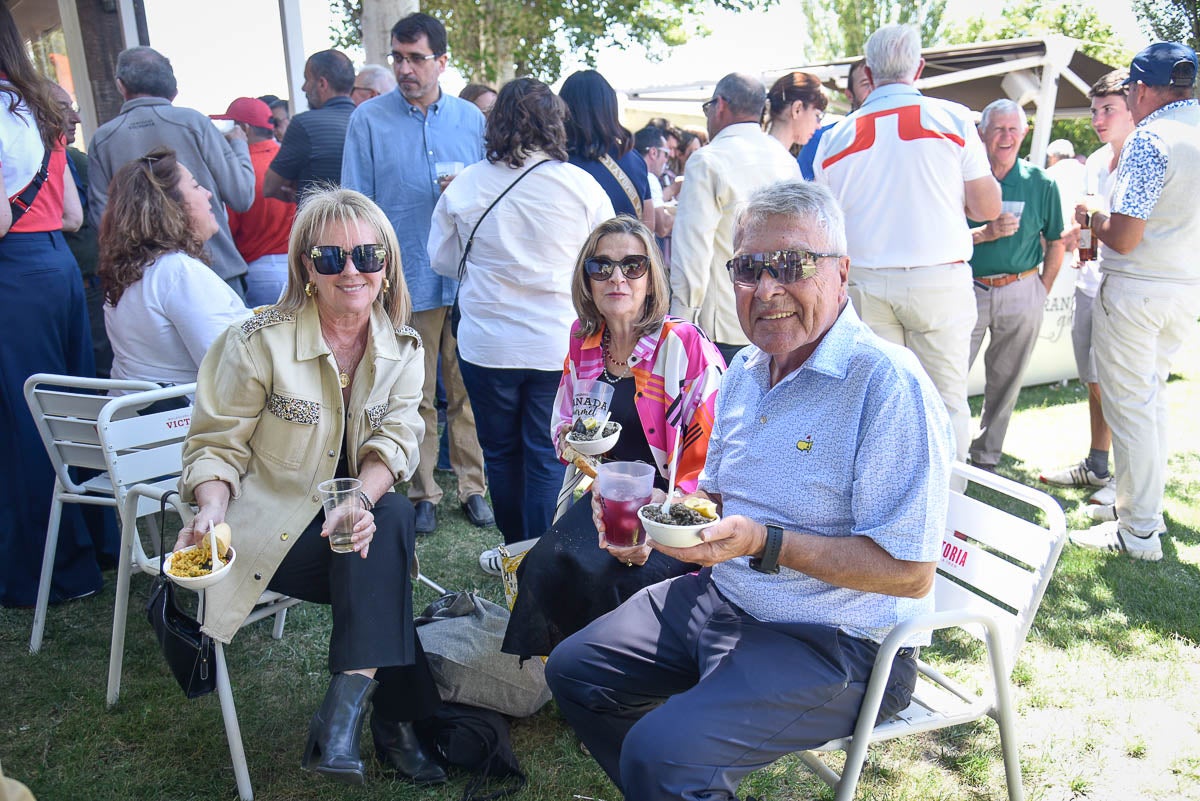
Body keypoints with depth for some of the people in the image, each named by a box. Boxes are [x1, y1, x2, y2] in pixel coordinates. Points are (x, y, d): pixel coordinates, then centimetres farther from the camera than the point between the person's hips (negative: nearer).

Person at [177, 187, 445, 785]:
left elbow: (395, 438, -9)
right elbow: (217, 444, -7)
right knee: (380, 571, -28)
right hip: (269, 528, -4)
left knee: (392, 517, -30)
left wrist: (363, 499, -30)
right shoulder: (258, 341, -11)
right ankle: (392, 721, -18)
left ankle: (349, 699, -27)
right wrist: (212, 509, -27)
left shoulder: (403, 348, 1)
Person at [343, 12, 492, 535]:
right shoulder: (368, 121, 2)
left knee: (468, 392, 7)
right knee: (414, 396, 6)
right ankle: (422, 493, 19)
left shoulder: (471, 119, 9)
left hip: (466, 279, 2)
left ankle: (473, 486, 21)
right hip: (405, 283, -1)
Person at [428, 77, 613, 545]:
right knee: (548, 456, 8)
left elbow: (442, 260, 6)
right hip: (559, 344, -1)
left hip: (487, 344, 1)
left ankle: (516, 549, 31)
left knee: (501, 452, 17)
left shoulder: (464, 186, -5)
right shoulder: (581, 185, -8)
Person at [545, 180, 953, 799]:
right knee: (573, 670, 12)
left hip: (834, 643, -8)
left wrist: (766, 543, -29)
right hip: (722, 597, 8)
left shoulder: (888, 385, -21)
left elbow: (911, 573, -23)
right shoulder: (744, 370, 6)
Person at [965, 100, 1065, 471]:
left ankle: (986, 456, 24)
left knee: (1005, 383, 10)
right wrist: (986, 233, -17)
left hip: (1021, 292, 2)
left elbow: (1055, 243, 10)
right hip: (968, 290, -1)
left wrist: (1042, 291, 4)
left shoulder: (1041, 183, 4)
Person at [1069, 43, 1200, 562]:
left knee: (1129, 406, 1)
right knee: (1151, 398, 20)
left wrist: (1091, 219, -2)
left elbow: (1124, 238, -22)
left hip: (1135, 290, -8)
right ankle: (1146, 505, 31)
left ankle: (1139, 532, 8)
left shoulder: (1149, 139, -18)